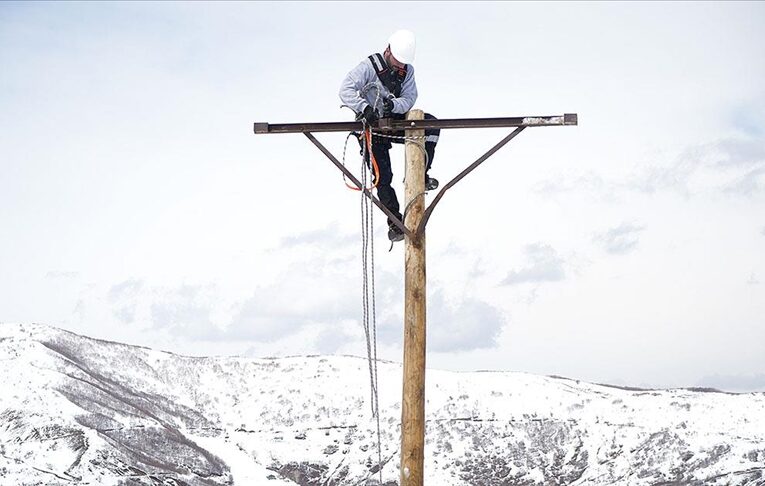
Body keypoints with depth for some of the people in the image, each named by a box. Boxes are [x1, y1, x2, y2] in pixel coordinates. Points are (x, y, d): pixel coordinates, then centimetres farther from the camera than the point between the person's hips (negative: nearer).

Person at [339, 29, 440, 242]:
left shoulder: (407, 71, -1)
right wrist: (364, 108, -46)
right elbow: (346, 90, -29)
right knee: (383, 176, -8)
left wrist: (394, 104, -32)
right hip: (372, 127, -4)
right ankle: (395, 221, 3)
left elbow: (409, 99, -9)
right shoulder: (369, 67, -18)